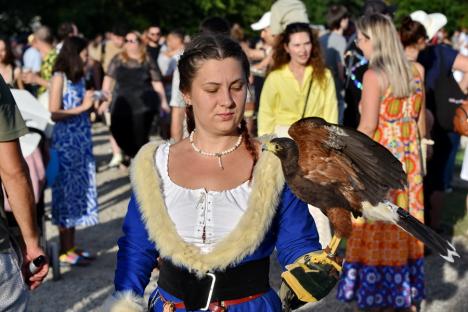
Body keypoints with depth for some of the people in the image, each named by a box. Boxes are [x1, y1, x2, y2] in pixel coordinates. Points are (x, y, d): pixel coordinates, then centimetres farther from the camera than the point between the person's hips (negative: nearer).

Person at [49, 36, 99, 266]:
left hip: (81, 141, 8)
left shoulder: (78, 77, 12)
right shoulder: (59, 77, -10)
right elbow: (54, 114, -17)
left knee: (78, 191, 10)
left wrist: (94, 102, 10)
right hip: (66, 143, -8)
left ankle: (71, 246, 18)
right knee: (66, 192, -2)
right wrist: (83, 107, -15)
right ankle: (65, 251, 4)